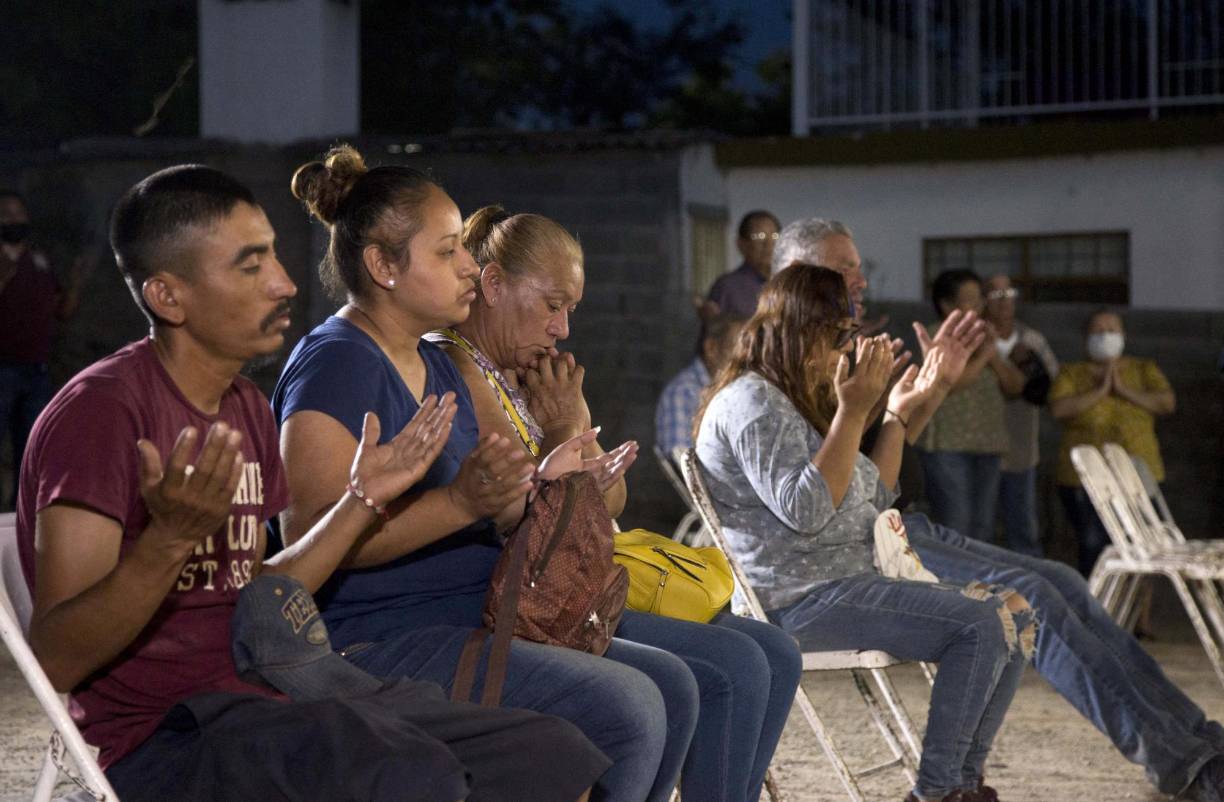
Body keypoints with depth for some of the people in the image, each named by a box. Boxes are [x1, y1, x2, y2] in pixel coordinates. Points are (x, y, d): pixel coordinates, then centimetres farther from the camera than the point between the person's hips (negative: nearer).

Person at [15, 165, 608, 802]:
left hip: (260, 704, 9)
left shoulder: (245, 408, 17)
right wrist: (171, 538, -31)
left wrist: (363, 499, 16)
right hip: (159, 742, -9)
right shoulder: (98, 411, -12)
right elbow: (55, 660, -17)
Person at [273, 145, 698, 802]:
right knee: (626, 708, -20)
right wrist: (463, 501, -31)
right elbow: (311, 536, -23)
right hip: (378, 642, -10)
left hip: (471, 625, 10)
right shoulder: (335, 363, -13)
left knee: (670, 684, 4)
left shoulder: (438, 366, 19)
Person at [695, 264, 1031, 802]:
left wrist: (901, 412, 15)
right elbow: (805, 510, -22)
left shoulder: (797, 402, 22)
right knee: (981, 625, -21)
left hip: (845, 583, 10)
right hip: (802, 597, -10)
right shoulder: (752, 401, -11)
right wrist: (853, 411, -19)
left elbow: (873, 497, 21)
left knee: (1014, 615, 2)